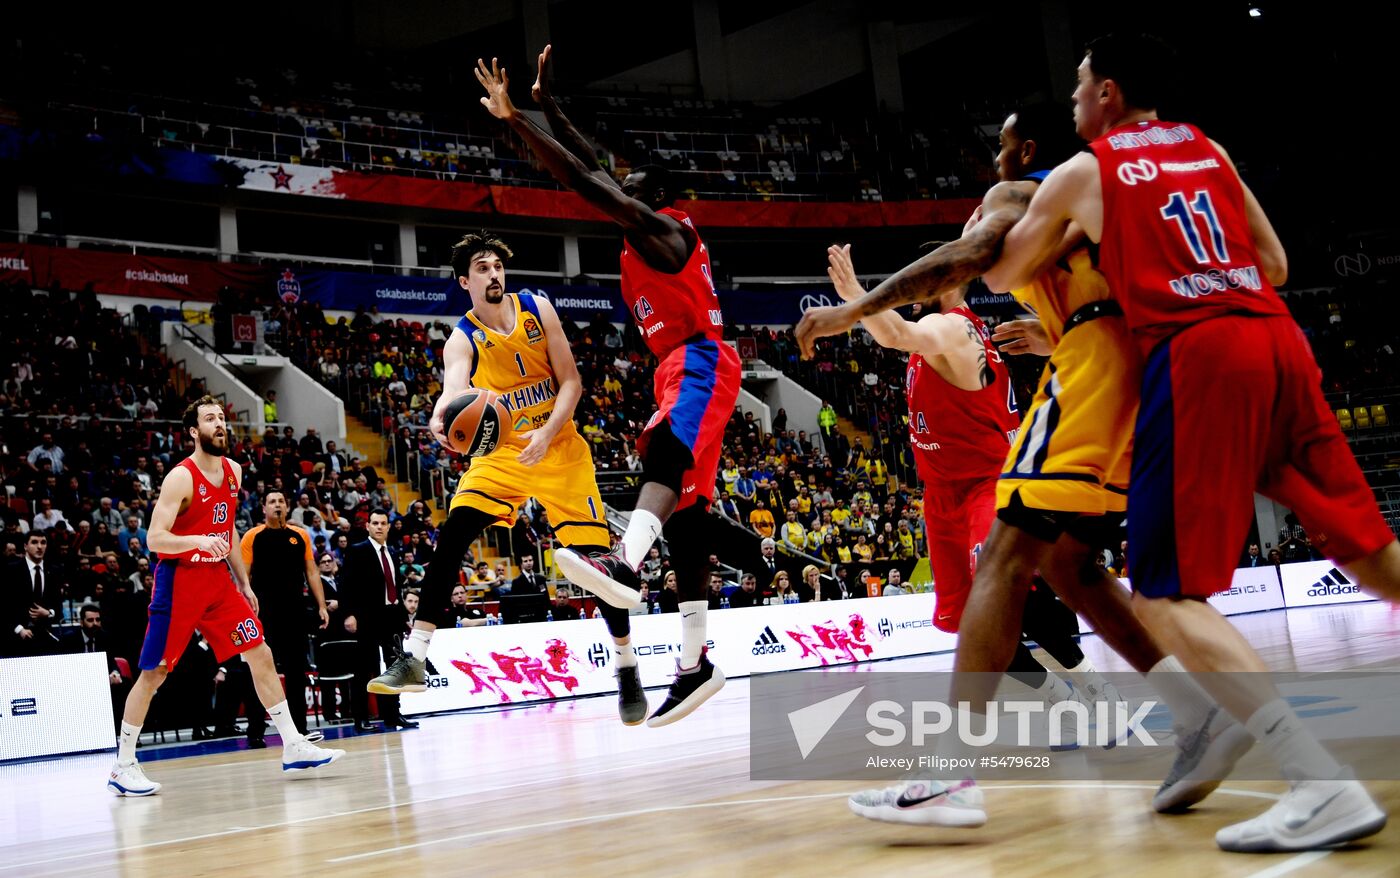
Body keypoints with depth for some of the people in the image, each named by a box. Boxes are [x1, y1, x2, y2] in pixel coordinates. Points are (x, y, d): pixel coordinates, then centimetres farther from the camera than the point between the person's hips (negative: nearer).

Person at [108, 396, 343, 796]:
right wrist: (198, 540, -37)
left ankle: (294, 747, 8)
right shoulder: (181, 477, -15)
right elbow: (155, 539, -21)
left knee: (261, 654, 3)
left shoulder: (233, 471, 8)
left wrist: (244, 583, 18)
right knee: (154, 671, -2)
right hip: (179, 580, -7)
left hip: (218, 577, 7)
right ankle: (123, 766, 10)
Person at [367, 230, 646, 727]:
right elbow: (454, 387, -30)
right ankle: (414, 659, -16)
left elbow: (570, 382, -4)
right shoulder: (462, 339, -8)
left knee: (596, 556, -4)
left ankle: (628, 671, 13)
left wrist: (547, 434, -20)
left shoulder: (537, 309, -5)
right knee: (453, 533, -21)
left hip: (560, 449, 0)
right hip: (503, 451, 0)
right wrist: (441, 417, -54)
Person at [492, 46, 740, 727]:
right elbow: (591, 170, 26)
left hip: (699, 365, -10)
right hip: (681, 373, 10)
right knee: (682, 510, 5)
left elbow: (584, 181, -14)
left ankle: (625, 565, -66)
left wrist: (514, 120, -12)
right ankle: (695, 663, 6)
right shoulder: (650, 234, 22)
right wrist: (545, 105, 25)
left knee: (663, 457, -37)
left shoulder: (661, 229, -5)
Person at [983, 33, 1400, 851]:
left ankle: (1325, 785, -18)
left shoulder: (1082, 172, 10)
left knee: (1167, 594, -6)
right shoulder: (1209, 148, 23)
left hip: (1197, 355, -6)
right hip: (1279, 337, 6)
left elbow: (1001, 277, 20)